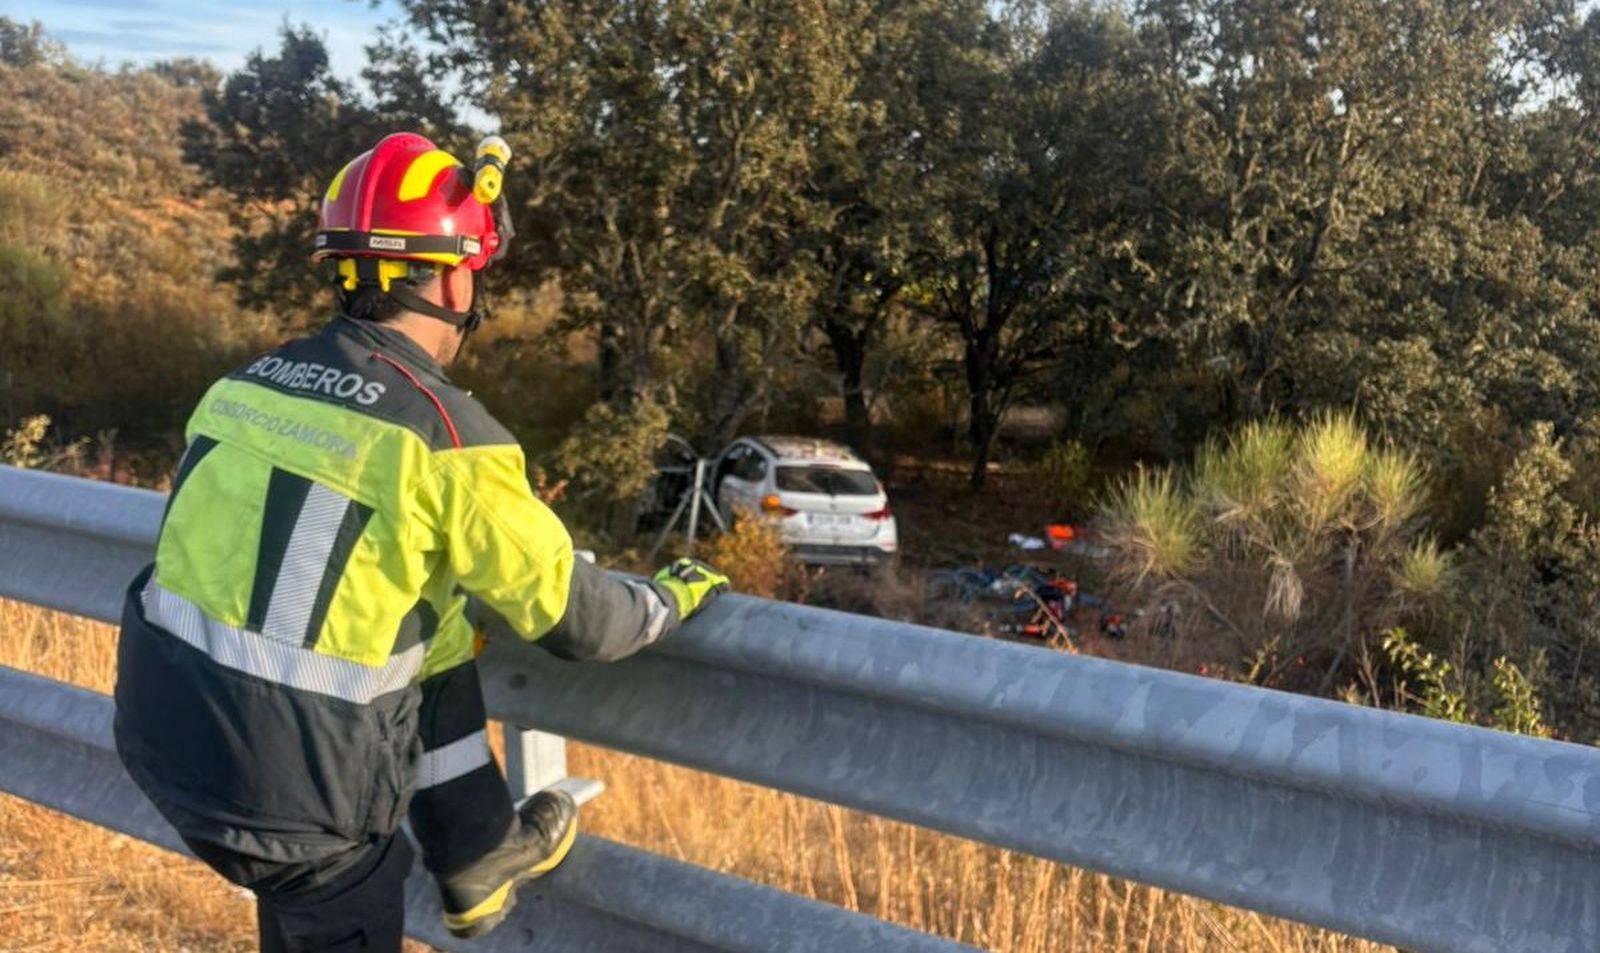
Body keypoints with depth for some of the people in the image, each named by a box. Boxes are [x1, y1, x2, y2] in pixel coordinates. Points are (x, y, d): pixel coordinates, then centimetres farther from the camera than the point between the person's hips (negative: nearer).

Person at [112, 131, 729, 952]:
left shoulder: (246, 381, 4)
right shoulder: (444, 431, -15)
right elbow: (573, 620, -7)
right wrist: (671, 600, 13)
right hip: (285, 780, -6)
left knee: (435, 634, 21)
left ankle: (477, 856, 30)